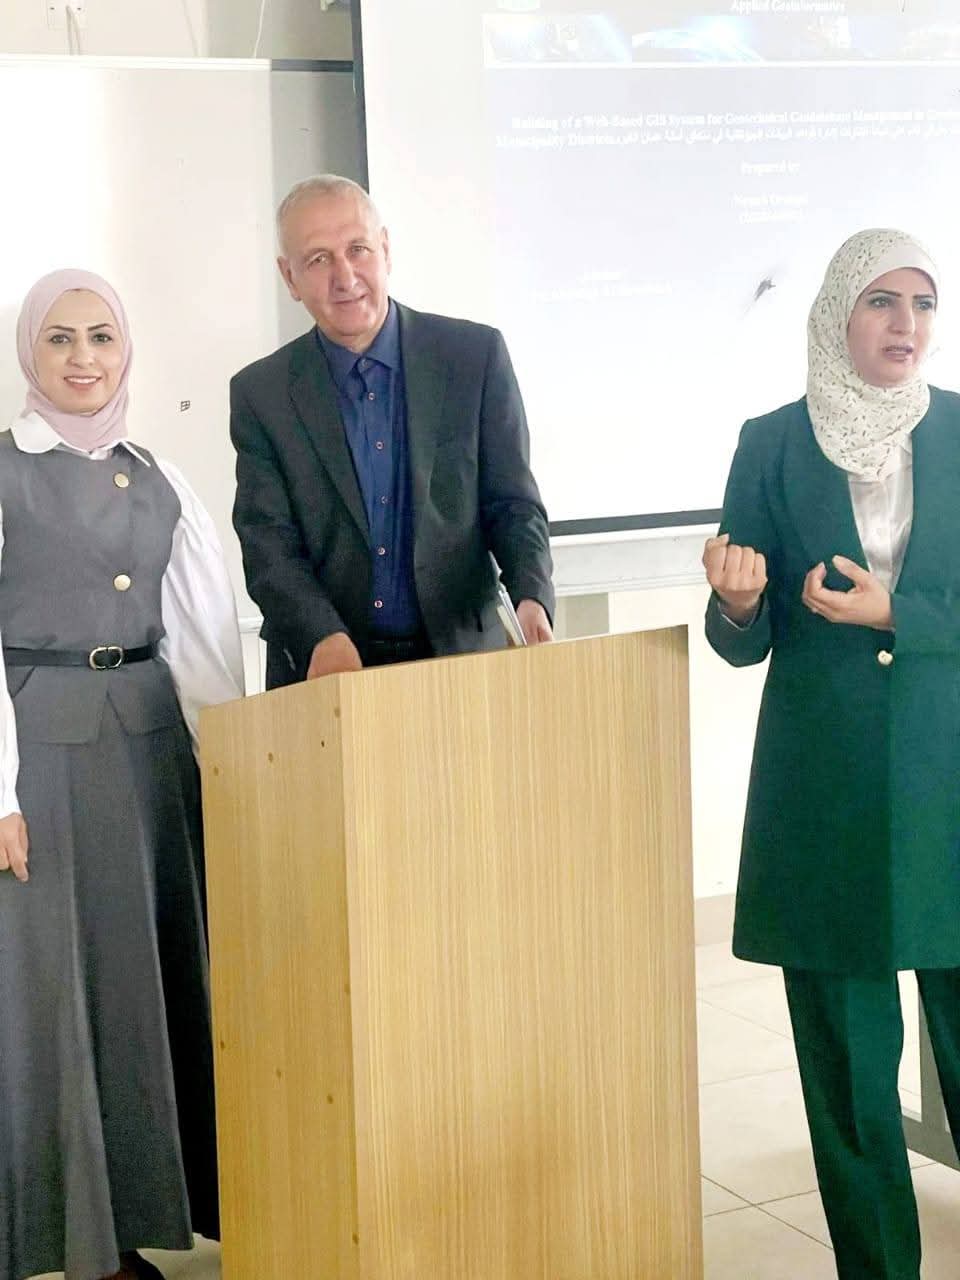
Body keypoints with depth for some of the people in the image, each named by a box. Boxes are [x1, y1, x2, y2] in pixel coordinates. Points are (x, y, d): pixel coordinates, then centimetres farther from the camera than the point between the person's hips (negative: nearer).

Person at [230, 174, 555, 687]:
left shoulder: (477, 355, 3)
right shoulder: (260, 394, 4)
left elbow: (512, 503, 5)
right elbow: (268, 543, 0)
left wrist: (531, 597, -14)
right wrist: (324, 637, -18)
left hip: (461, 658, 0)